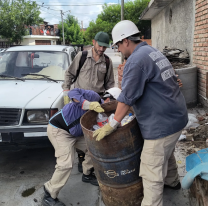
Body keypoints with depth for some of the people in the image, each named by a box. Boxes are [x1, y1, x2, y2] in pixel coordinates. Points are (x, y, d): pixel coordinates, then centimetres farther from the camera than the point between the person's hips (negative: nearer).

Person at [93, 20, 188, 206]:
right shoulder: (153, 52, 11)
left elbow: (127, 98, -19)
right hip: (177, 116, 10)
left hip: (161, 123, -10)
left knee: (152, 173, 0)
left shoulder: (136, 60, -18)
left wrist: (111, 125, -11)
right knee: (166, 153, 32)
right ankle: (172, 181, 54)